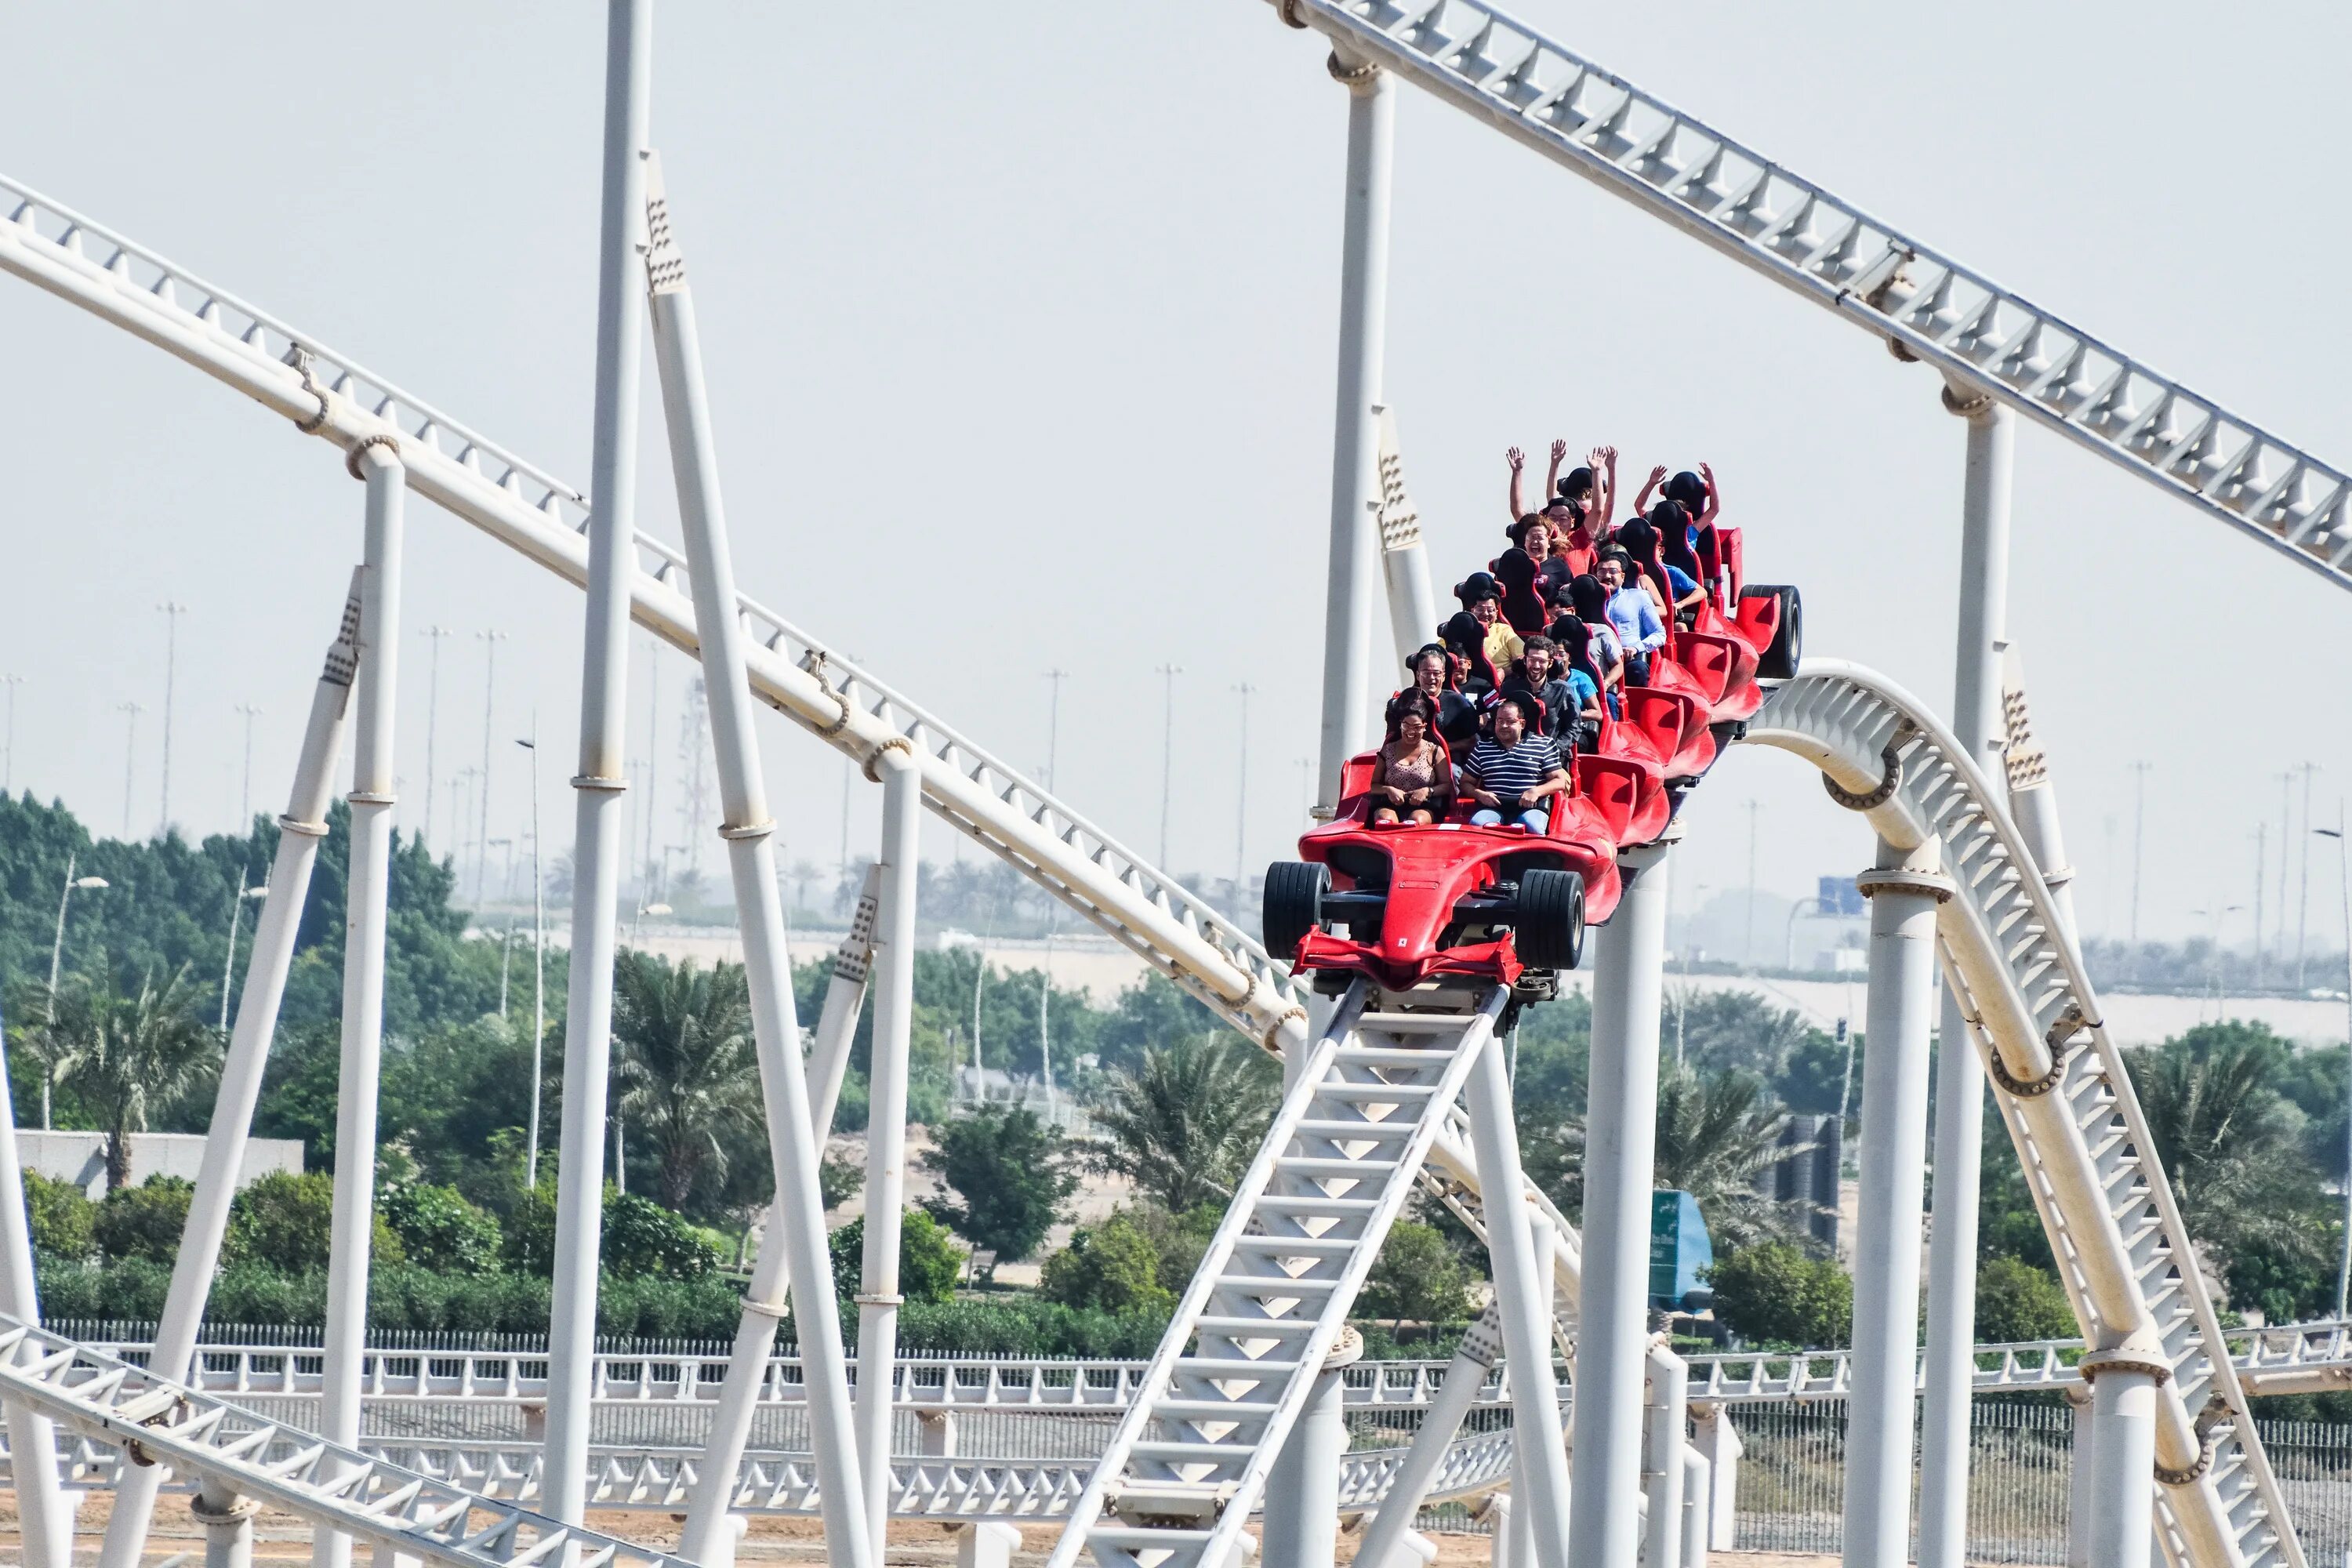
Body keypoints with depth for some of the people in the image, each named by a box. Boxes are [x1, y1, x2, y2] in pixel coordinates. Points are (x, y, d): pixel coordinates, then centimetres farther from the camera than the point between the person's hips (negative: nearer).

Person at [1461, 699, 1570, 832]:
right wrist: (1480, 794, -3)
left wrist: (1537, 791, -11)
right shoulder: (1482, 748, 19)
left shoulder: (1543, 747, 11)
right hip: (1493, 807, 2)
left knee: (1533, 827, -36)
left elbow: (1560, 781, 8)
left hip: (1530, 807, -2)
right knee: (1477, 824, -32)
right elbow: (1466, 782, 20)